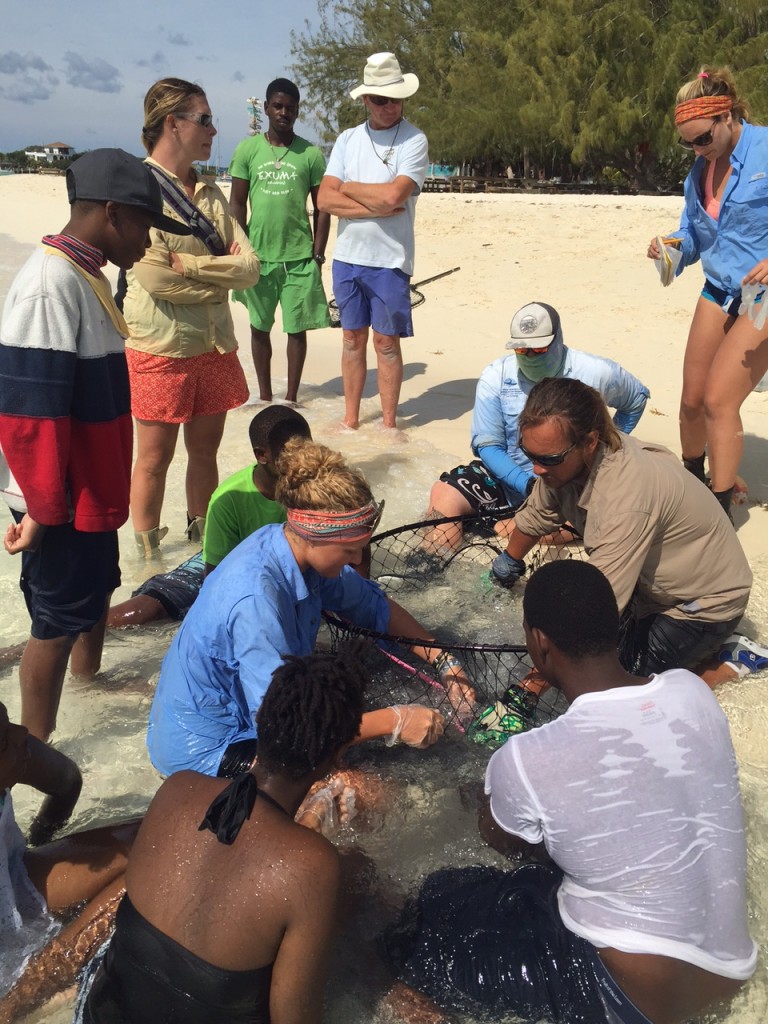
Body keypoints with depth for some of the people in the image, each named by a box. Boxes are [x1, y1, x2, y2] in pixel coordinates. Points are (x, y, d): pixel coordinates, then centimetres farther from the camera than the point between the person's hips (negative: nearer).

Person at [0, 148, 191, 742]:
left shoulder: (84, 274, 6)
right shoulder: (51, 284, -24)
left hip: (91, 488, 9)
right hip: (63, 500, -9)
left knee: (97, 586, 26)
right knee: (58, 617, 5)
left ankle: (90, 679, 50)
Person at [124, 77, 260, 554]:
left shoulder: (209, 192, 10)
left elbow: (250, 266, 0)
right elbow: (155, 277, -20)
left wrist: (191, 265, -15)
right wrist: (222, 272, -8)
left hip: (214, 344, 6)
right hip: (161, 347, -6)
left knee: (205, 451, 15)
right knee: (155, 458, 6)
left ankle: (203, 545, 30)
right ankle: (149, 555, 22)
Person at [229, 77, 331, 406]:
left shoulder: (311, 154, 3)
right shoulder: (247, 150, 4)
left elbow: (321, 208, 5)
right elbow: (237, 204, 4)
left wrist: (318, 255, -1)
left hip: (299, 257, -1)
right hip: (258, 255, 1)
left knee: (297, 328, 3)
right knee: (259, 327, 10)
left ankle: (291, 397, 15)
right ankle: (265, 397, 22)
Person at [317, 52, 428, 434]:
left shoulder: (414, 140, -5)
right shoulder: (347, 139, 8)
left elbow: (393, 195, -20)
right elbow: (324, 199, -2)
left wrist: (347, 187, -5)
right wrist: (376, 206, -12)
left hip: (389, 260, -4)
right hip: (347, 256, 4)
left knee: (386, 342, 2)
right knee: (353, 338, 11)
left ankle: (389, 424, 14)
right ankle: (351, 419, 21)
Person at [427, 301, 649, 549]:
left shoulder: (596, 373, -7)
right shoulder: (495, 377, -8)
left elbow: (638, 397, 14)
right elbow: (488, 445, -8)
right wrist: (528, 485, -23)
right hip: (505, 475, 1)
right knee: (444, 495, -23)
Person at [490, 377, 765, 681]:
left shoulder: (626, 499, -40)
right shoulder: (565, 456, -16)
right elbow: (536, 516, 5)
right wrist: (508, 564, 23)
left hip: (705, 601, -7)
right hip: (650, 582, 7)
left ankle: (732, 658, 6)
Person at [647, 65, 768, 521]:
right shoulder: (699, 172, 8)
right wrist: (671, 246, -5)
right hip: (718, 292, 7)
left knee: (719, 400, -15)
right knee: (692, 400, 7)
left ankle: (719, 512, -3)